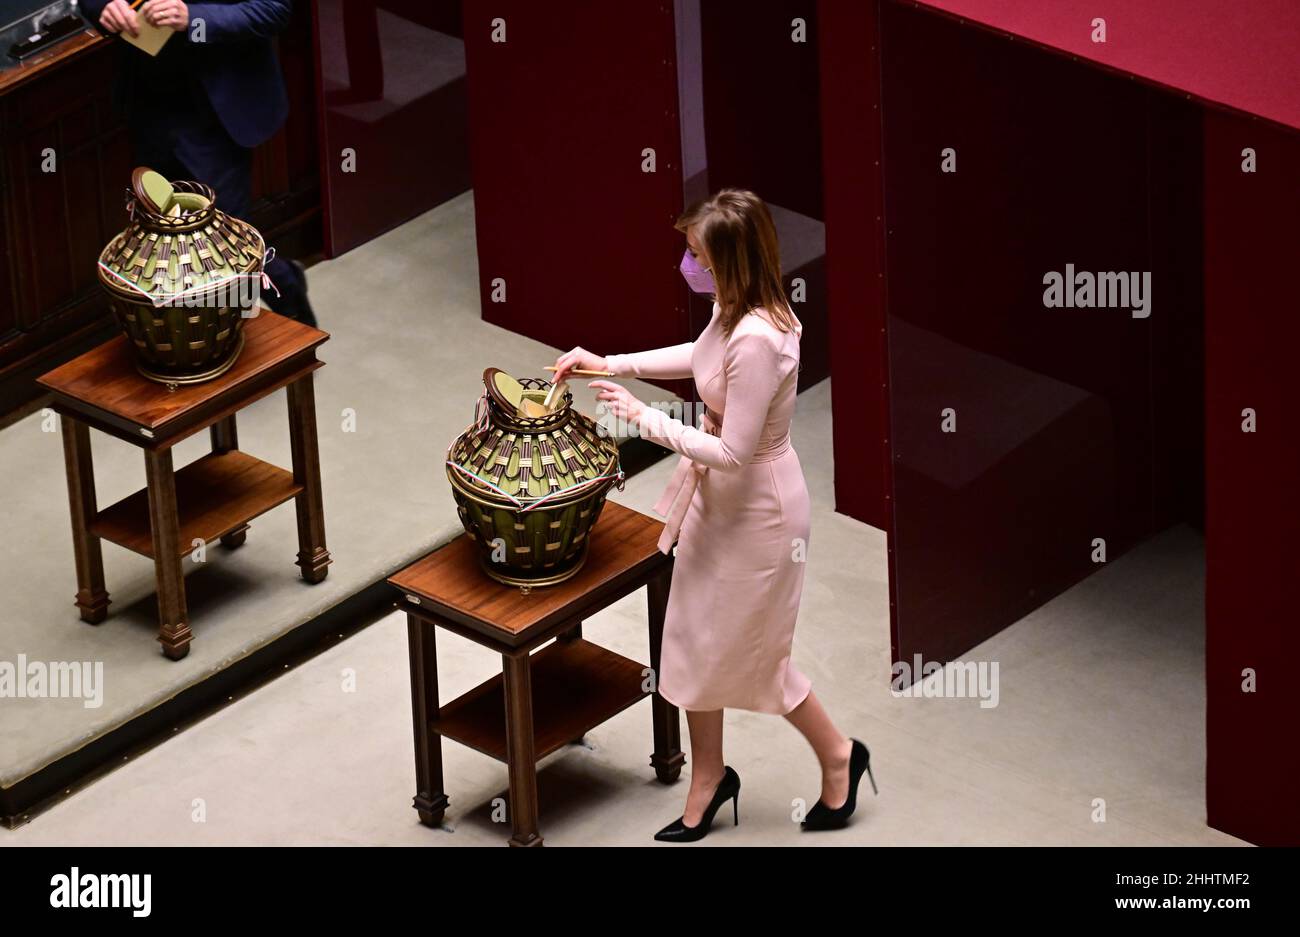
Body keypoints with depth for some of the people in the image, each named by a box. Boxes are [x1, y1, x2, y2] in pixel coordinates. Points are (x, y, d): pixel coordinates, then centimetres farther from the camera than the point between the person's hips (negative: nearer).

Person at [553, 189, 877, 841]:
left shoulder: (757, 342, -35)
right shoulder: (737, 311, -7)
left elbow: (731, 451, -29)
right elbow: (701, 356, 17)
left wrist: (642, 418, -21)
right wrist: (610, 364, 12)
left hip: (757, 507, -9)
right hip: (718, 495, 9)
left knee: (752, 652, 11)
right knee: (698, 642, 18)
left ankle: (838, 757, 34)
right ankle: (707, 781, 35)